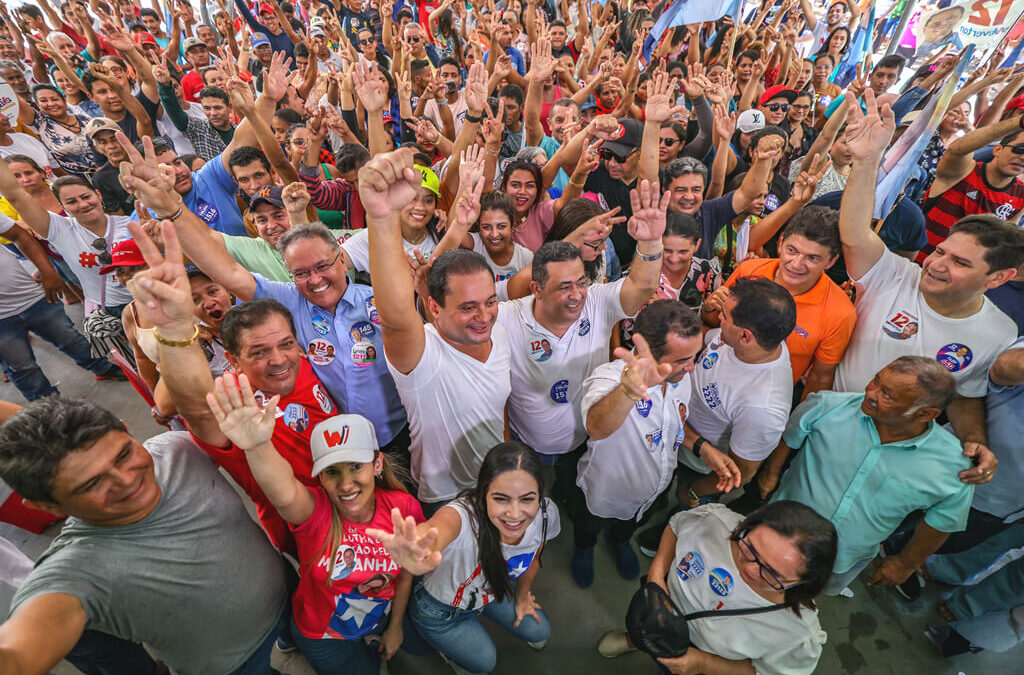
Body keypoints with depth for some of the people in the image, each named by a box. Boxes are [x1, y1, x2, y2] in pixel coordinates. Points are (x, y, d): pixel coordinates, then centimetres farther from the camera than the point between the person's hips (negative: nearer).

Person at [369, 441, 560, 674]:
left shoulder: (546, 514, -28)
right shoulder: (464, 514, -45)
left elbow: (532, 559, -5)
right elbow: (434, 529, -71)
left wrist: (522, 598, 12)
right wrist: (418, 553, -94)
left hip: (495, 591, 4)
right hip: (440, 608, -4)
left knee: (539, 632, 13)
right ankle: (447, 646, 35)